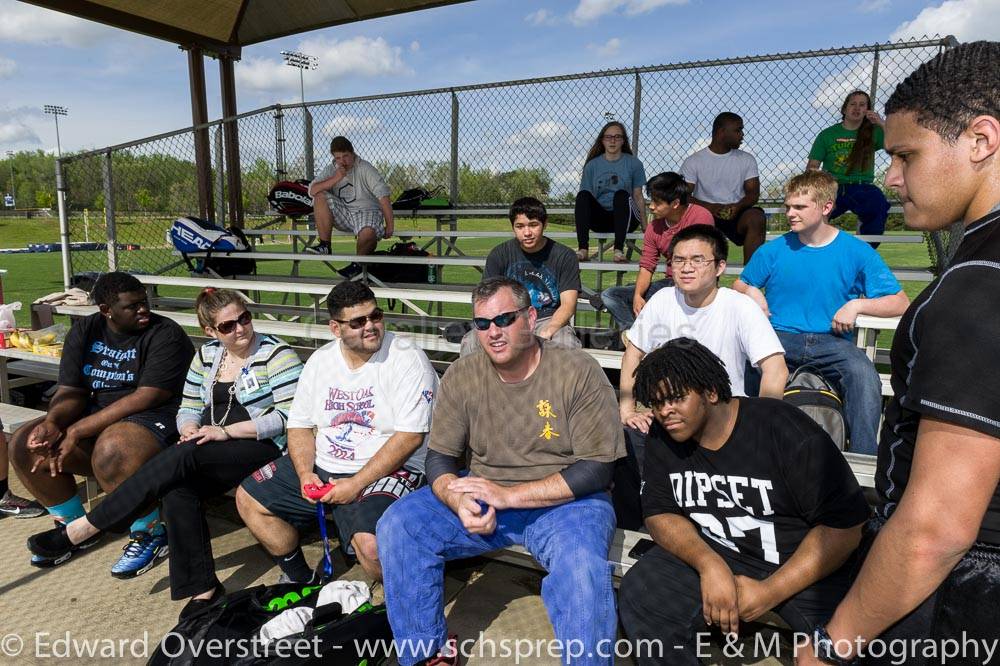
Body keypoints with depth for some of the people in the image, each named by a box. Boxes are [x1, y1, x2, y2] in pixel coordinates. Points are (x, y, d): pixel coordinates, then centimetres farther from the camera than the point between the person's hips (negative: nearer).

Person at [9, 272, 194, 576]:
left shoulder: (165, 335, -13)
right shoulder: (85, 331, 7)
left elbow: (147, 397, -20)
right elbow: (71, 391, 4)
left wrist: (76, 431, -21)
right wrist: (53, 422, -19)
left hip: (154, 418, -7)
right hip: (95, 419, 7)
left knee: (110, 453, -36)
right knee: (23, 446, -9)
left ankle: (150, 535, -12)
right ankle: (75, 527, 12)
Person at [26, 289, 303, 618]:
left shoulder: (275, 354, -7)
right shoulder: (206, 355, 13)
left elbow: (289, 416, -15)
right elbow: (189, 409, 17)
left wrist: (225, 431, -18)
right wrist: (191, 429, -7)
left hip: (263, 447, -6)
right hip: (212, 454, 6)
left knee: (183, 456, -30)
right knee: (177, 489, -26)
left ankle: (84, 528, -20)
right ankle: (203, 588, -18)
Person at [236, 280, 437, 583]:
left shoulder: (407, 359, -14)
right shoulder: (320, 360, 5)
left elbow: (410, 437, -19)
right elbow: (300, 425, 10)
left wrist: (356, 484, -21)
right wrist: (305, 474, -8)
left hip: (387, 470, -7)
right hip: (321, 465, 7)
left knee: (371, 544, -31)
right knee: (248, 498, 8)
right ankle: (299, 578, 25)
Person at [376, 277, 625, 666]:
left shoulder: (578, 372, -13)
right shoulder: (461, 376, -2)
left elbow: (597, 470, -14)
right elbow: (439, 457, 3)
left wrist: (508, 495, -22)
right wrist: (458, 501, -22)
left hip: (564, 502, -4)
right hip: (485, 497, 4)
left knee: (582, 568, -35)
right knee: (398, 525, -13)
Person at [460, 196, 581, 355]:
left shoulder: (564, 256, -2)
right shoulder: (499, 255, 3)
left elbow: (568, 305, -8)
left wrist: (546, 333, -28)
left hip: (550, 320, -1)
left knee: (567, 344, -35)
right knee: (471, 341, -25)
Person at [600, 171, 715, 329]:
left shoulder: (700, 216, -13)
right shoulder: (653, 227, 6)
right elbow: (646, 267, 4)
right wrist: (637, 296, -14)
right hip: (669, 283, 7)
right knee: (609, 295, -5)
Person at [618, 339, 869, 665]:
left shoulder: (785, 430, -20)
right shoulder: (662, 438, -5)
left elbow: (845, 524, -17)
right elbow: (659, 514, -3)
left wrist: (770, 591, -22)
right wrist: (709, 564, -23)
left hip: (804, 565, -3)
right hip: (715, 555, 4)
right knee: (640, 593, -17)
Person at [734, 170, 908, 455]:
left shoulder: (856, 252, 5)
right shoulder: (773, 250, 8)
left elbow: (900, 302, 6)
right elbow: (739, 285, 22)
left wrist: (857, 305, -10)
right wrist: (751, 292, -1)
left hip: (832, 341, 0)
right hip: (780, 338, 1)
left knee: (865, 376, -33)